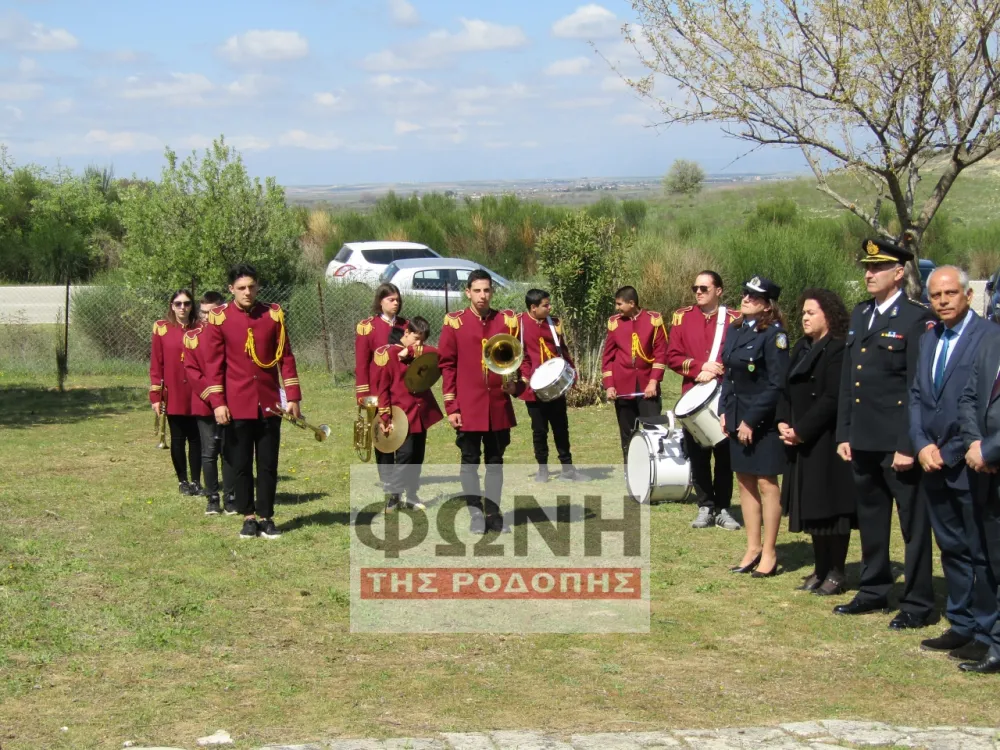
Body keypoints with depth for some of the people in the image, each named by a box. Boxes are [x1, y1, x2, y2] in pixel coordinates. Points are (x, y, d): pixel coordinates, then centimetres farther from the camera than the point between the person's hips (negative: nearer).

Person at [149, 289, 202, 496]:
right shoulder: (162, 328, 0)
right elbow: (156, 364, 0)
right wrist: (155, 395, -4)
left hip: (196, 395, 1)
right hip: (173, 395, -1)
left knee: (196, 438, 4)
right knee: (178, 439, 7)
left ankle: (196, 481, 13)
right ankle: (183, 481, 16)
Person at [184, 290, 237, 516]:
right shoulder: (192, 336, 1)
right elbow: (191, 370, -1)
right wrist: (210, 394, -11)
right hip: (204, 404, 1)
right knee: (209, 452, 4)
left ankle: (230, 498, 11)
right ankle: (212, 498, 12)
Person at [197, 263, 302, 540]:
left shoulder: (274, 314, 3)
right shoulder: (219, 318, -3)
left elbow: (286, 357, 5)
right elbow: (213, 363, -3)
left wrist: (293, 397, 0)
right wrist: (218, 402, -10)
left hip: (269, 404, 1)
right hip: (236, 406, -1)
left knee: (268, 465, 5)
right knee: (241, 465, 6)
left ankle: (266, 517, 14)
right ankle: (248, 517, 16)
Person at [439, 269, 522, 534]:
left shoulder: (507, 320, 4)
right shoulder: (454, 322, -2)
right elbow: (446, 365, -1)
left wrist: (515, 382, -8)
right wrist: (451, 407, -5)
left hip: (499, 405, 2)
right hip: (468, 407, -2)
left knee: (495, 460, 9)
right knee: (470, 460, 4)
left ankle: (494, 513, 17)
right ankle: (476, 514, 11)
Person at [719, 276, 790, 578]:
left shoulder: (773, 335, -13)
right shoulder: (735, 331, 10)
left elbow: (777, 385, -16)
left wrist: (751, 421, -16)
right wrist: (724, 411, 5)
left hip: (763, 421, -8)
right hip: (737, 418, 8)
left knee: (767, 484, 0)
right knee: (745, 482, 13)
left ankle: (769, 554, 7)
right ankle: (753, 548, 22)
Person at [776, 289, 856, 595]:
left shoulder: (839, 349, -13)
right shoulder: (801, 348, 14)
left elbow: (832, 398, -19)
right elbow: (787, 389, 15)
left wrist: (801, 430, -18)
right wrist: (783, 423, -1)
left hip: (828, 442, -8)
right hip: (802, 444, 8)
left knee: (832, 506, -2)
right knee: (812, 507, 12)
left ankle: (836, 573, 6)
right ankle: (821, 569, 21)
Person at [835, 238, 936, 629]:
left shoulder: (916, 319, -10)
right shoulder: (860, 315, 13)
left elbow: (918, 388, -14)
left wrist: (909, 446, -17)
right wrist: (843, 434, 11)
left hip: (898, 443, -7)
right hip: (863, 441, 7)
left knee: (914, 523, 3)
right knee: (870, 518, 17)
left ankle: (918, 602, 10)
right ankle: (874, 590, 29)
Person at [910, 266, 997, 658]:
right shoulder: (928, 339, 13)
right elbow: (916, 396, 13)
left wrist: (949, 453, -14)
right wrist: (922, 446, -2)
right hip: (934, 464, 7)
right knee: (951, 548, 14)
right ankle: (961, 624, 24)